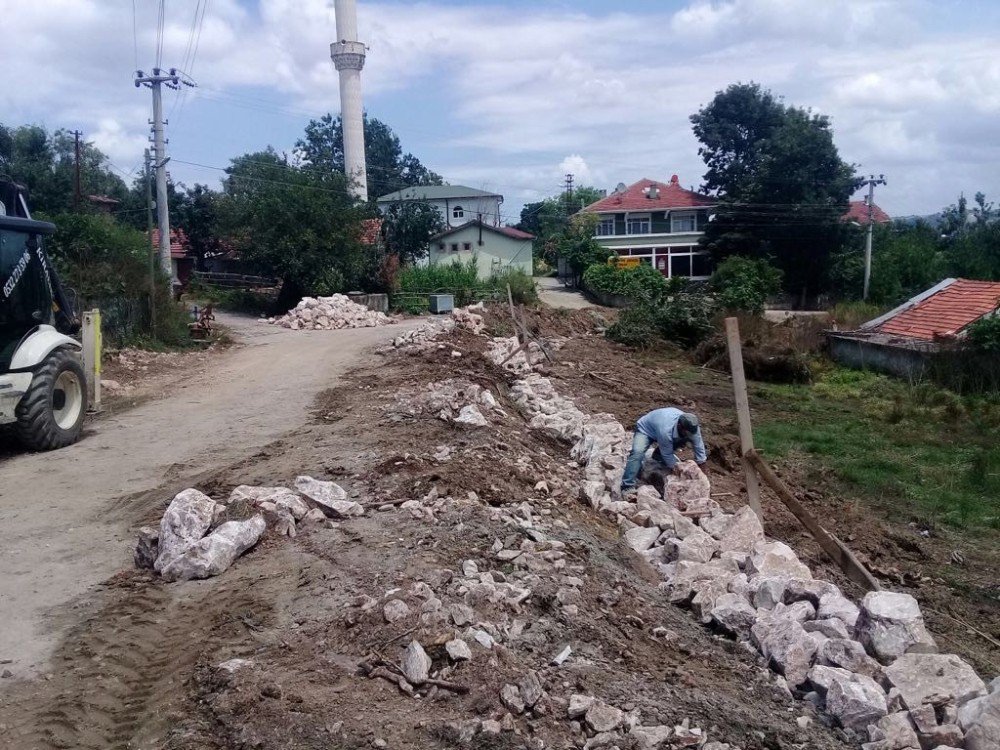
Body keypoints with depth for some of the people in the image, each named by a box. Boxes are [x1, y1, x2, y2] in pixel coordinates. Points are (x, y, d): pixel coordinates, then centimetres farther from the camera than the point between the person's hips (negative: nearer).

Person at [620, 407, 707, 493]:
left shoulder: (691, 426, -27)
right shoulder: (666, 431, -44)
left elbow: (698, 444, -13)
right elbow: (667, 453, -28)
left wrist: (700, 461, -9)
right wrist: (673, 467, -18)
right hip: (645, 428, -7)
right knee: (637, 453, -28)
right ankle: (628, 487, -27)